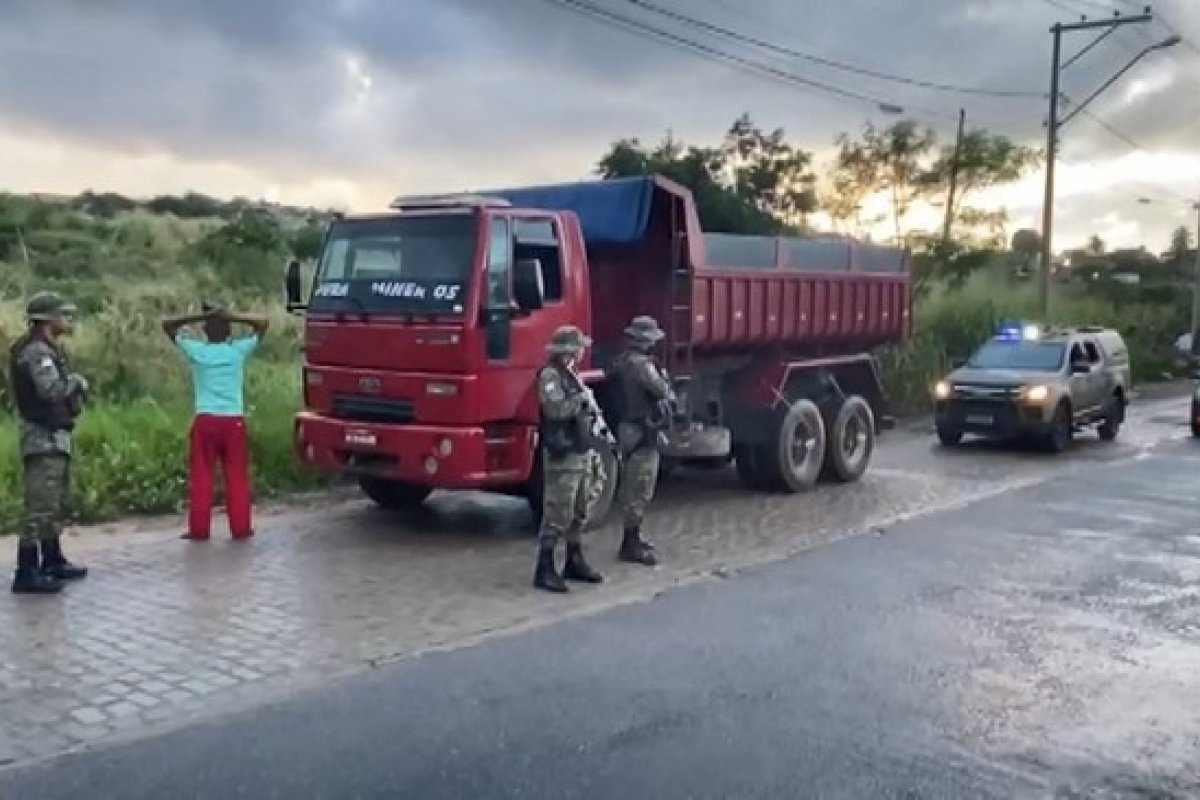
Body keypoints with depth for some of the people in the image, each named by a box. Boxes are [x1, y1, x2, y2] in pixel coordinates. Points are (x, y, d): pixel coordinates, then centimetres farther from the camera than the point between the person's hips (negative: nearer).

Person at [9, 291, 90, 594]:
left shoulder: (48, 349, 17)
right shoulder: (35, 350, -15)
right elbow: (51, 390, -28)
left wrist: (74, 385, -4)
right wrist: (77, 381, -11)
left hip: (55, 436, 11)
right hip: (43, 438, -11)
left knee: (56, 505, 17)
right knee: (40, 507, -10)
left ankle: (52, 561, 27)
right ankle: (26, 572, -8)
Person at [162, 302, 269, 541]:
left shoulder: (195, 350, 0)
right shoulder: (239, 349, 0)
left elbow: (167, 325, 9)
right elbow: (262, 323, 11)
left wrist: (198, 317, -2)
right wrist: (233, 317, 0)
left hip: (205, 420, 0)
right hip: (234, 420, 0)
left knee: (201, 477, 5)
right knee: (237, 476, 5)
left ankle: (199, 529, 5)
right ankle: (241, 528, 8)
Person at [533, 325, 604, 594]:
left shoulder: (570, 374, 15)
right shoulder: (550, 375, -14)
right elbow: (556, 409, -27)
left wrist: (590, 405, 3)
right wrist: (582, 398, -16)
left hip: (579, 452, 10)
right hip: (562, 454, -10)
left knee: (578, 512, 16)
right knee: (557, 514, -8)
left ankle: (575, 562, 27)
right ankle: (545, 570, -3)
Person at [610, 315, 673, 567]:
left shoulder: (621, 361, 11)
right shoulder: (641, 364, -20)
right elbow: (663, 391, -24)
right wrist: (664, 379, -3)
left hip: (628, 428, 10)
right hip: (643, 432, -10)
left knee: (631, 487, 19)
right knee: (640, 490, -6)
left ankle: (631, 537, 30)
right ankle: (630, 545, -3)